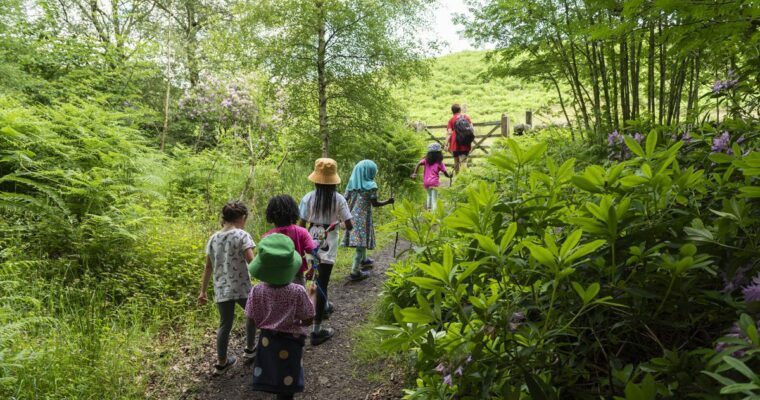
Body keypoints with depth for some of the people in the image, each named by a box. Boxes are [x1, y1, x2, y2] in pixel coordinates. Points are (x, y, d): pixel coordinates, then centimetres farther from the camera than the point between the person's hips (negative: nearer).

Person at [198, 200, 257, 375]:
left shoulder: (213, 238, 7)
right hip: (241, 287, -4)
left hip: (221, 290, 5)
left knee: (225, 324, 16)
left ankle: (221, 363, 24)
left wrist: (203, 291, 15)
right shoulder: (242, 235, -10)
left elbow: (208, 267, 10)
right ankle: (249, 349, 33)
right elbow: (252, 262, -17)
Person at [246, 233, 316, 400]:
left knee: (273, 378, 23)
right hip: (290, 342, -3)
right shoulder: (298, 292, -24)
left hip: (267, 340, 3)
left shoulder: (257, 291, -16)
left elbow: (252, 319, -5)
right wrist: (312, 295, -3)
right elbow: (308, 320, -14)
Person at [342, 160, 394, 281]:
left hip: (353, 216, 7)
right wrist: (388, 202, 4)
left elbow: (345, 200, 4)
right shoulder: (371, 186, -13)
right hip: (363, 217, -7)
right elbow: (375, 203, -10)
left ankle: (364, 260, 46)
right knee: (361, 243, -3)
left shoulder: (352, 183, 3)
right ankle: (355, 272, -5)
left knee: (359, 241, 25)